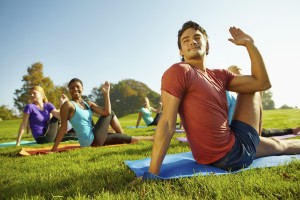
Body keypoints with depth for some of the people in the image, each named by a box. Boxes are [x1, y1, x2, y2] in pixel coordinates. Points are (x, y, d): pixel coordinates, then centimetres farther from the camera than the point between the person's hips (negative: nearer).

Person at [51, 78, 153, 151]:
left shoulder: (89, 104, 10)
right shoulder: (68, 105, -9)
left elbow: (106, 112, -4)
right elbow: (63, 128, -11)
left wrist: (106, 93, -2)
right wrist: (54, 149, -15)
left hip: (95, 140, 7)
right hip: (91, 141, -7)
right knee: (110, 114, -2)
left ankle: (148, 139, 24)